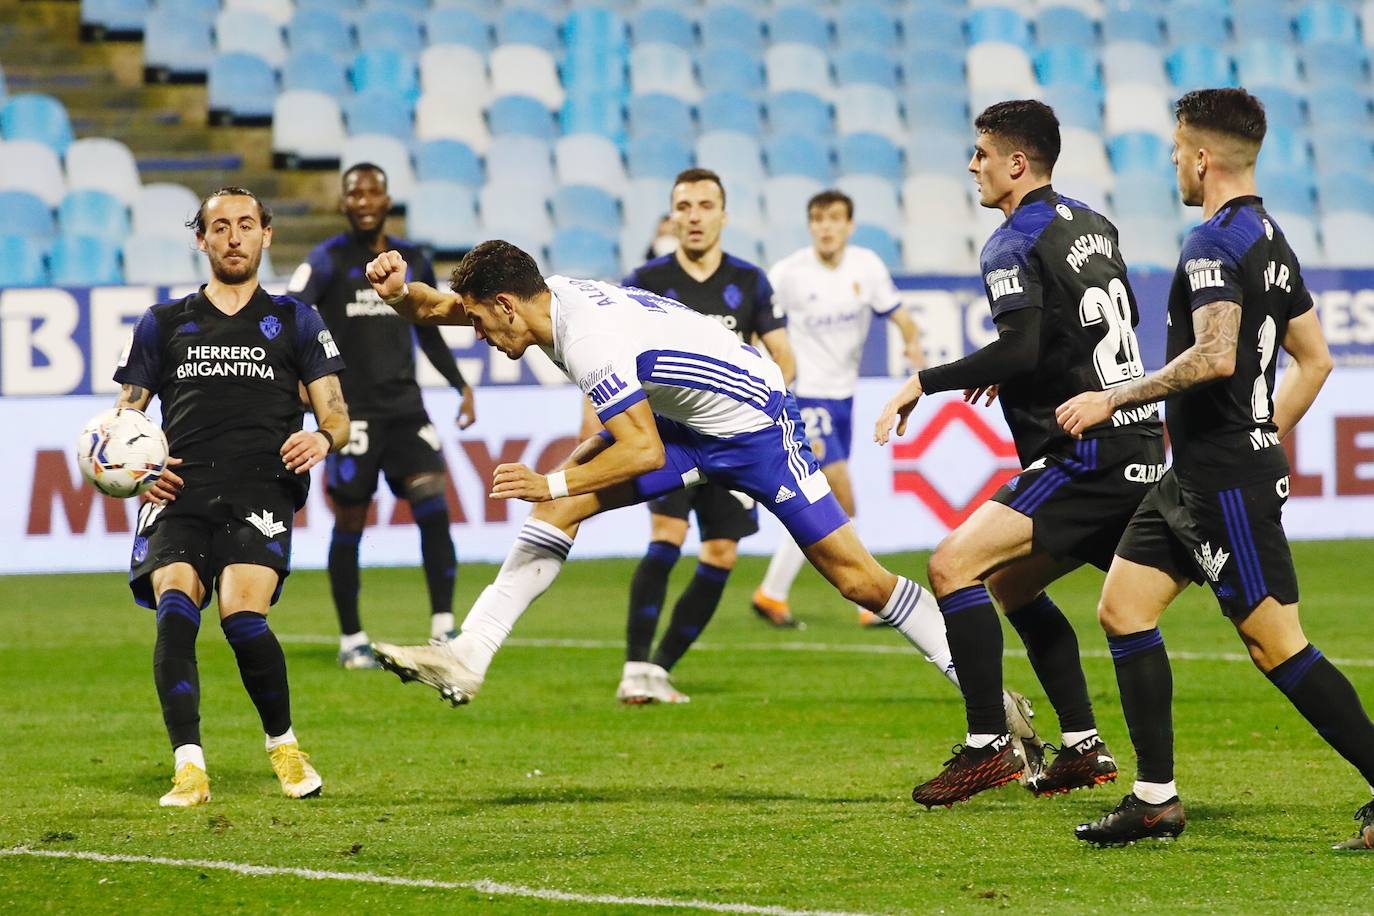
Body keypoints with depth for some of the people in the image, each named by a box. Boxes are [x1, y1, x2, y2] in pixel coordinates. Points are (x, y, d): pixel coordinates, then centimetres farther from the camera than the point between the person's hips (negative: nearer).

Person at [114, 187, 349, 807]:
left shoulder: (293, 321, 20)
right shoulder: (163, 324, 22)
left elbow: (335, 415, 13)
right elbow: (124, 418, 21)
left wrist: (322, 438, -12)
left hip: (260, 493, -2)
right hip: (179, 494, 2)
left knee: (242, 616, -24)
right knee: (174, 611, -25)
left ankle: (284, 747, 0)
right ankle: (189, 768, -27)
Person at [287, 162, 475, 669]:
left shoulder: (412, 262, 12)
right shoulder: (329, 260, -4)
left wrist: (461, 386, 19)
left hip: (404, 407, 4)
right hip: (351, 411, -4)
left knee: (432, 502, -13)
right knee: (349, 522, 1)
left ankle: (443, 627, -10)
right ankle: (352, 638, 14)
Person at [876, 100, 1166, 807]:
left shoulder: (1014, 245, -11)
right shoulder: (1093, 225, 16)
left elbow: (1020, 351, -24)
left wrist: (924, 382, -15)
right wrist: (1012, 369, 32)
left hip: (1087, 457, -10)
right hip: (1139, 450, 10)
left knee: (954, 563, -16)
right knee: (1011, 584, 22)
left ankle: (987, 747, -20)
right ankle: (1083, 747, 20)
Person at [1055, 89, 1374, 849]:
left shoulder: (1215, 242, -16)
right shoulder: (1269, 239, 14)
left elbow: (1215, 356, -30)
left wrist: (1113, 400, -21)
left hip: (1227, 485, -10)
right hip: (1194, 476, 10)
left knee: (1276, 644, -8)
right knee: (1122, 607, 9)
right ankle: (1156, 799, 9)